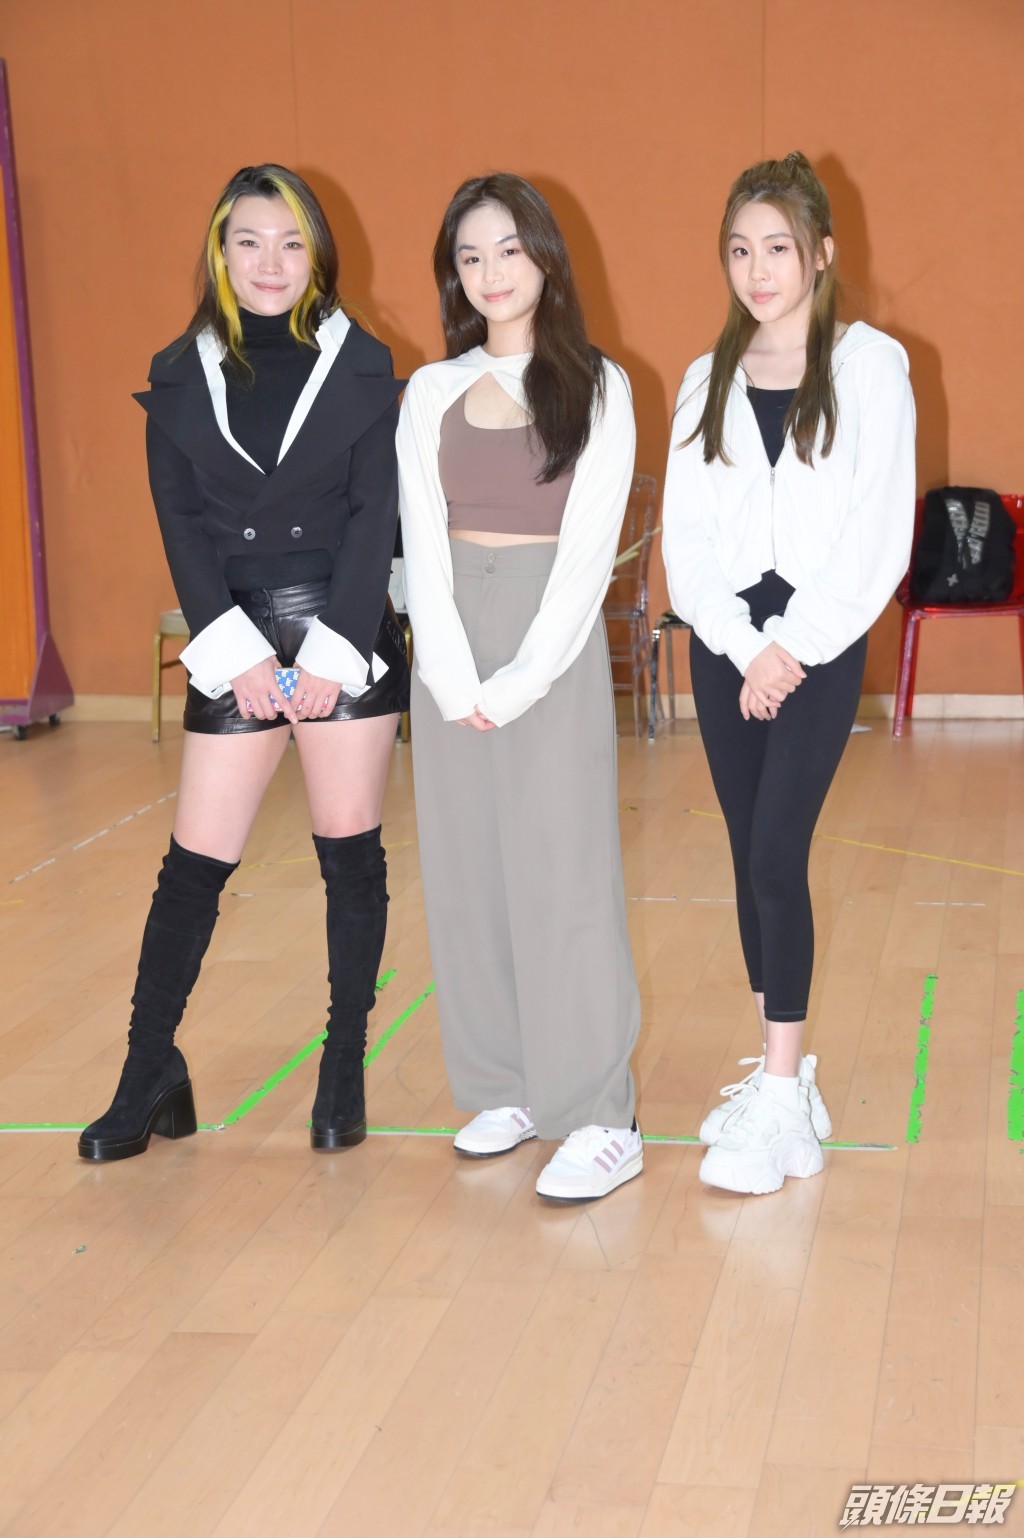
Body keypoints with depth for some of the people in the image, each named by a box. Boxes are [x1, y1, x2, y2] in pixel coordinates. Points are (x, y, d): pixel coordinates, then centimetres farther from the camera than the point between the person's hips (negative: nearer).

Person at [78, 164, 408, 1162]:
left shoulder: (362, 367, 1)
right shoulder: (180, 376, 5)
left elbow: (375, 517, -4)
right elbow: (181, 525, 1)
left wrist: (330, 652, -12)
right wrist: (239, 654, -9)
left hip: (348, 640, -1)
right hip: (234, 647, 1)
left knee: (351, 855, 6)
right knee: (195, 864, 2)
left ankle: (345, 1068, 19)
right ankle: (149, 1076, 12)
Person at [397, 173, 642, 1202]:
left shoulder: (597, 387, 1)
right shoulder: (431, 392, 9)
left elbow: (589, 548, -6)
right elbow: (422, 543, 3)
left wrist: (518, 682, -13)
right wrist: (454, 678, -10)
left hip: (552, 642, -4)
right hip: (452, 643, 4)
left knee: (562, 873, -6)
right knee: (467, 872, 6)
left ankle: (599, 1119, -1)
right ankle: (504, 1088, 18)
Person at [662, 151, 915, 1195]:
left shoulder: (871, 366, -1)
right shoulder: (706, 381, 10)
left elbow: (880, 532, -7)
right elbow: (685, 538, 5)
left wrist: (793, 647, -11)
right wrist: (744, 648, -8)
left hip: (820, 646, -4)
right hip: (725, 646, 4)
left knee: (776, 856, -11)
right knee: (751, 860, 7)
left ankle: (780, 1104, -5)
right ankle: (778, 1072, 19)